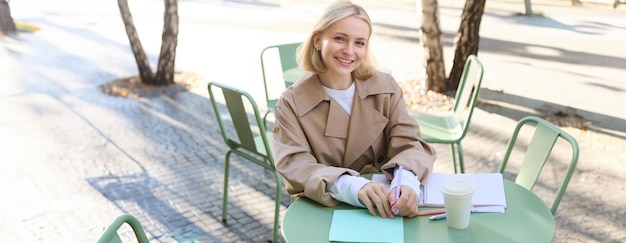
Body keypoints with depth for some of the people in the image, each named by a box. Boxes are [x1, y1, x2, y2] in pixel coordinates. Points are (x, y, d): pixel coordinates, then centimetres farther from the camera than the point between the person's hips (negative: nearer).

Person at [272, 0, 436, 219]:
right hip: (321, 211, -1)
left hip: (382, 208, 2)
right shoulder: (291, 104, -4)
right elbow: (295, 166, -16)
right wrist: (352, 186, -34)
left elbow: (409, 144, -4)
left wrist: (406, 182, -28)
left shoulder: (386, 88, 3)